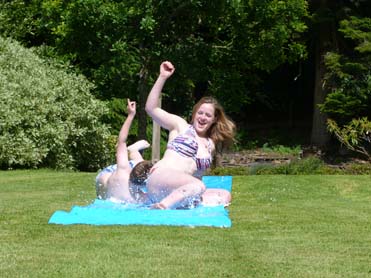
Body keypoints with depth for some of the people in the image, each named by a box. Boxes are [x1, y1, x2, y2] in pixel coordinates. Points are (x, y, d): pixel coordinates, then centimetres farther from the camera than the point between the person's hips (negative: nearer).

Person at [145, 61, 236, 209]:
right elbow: (151, 108, 1)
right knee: (198, 187, -34)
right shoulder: (181, 126, 11)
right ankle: (161, 207, -45)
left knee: (225, 195, -14)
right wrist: (162, 77, -6)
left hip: (183, 190, 6)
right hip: (160, 180, -6)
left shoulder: (210, 145, 22)